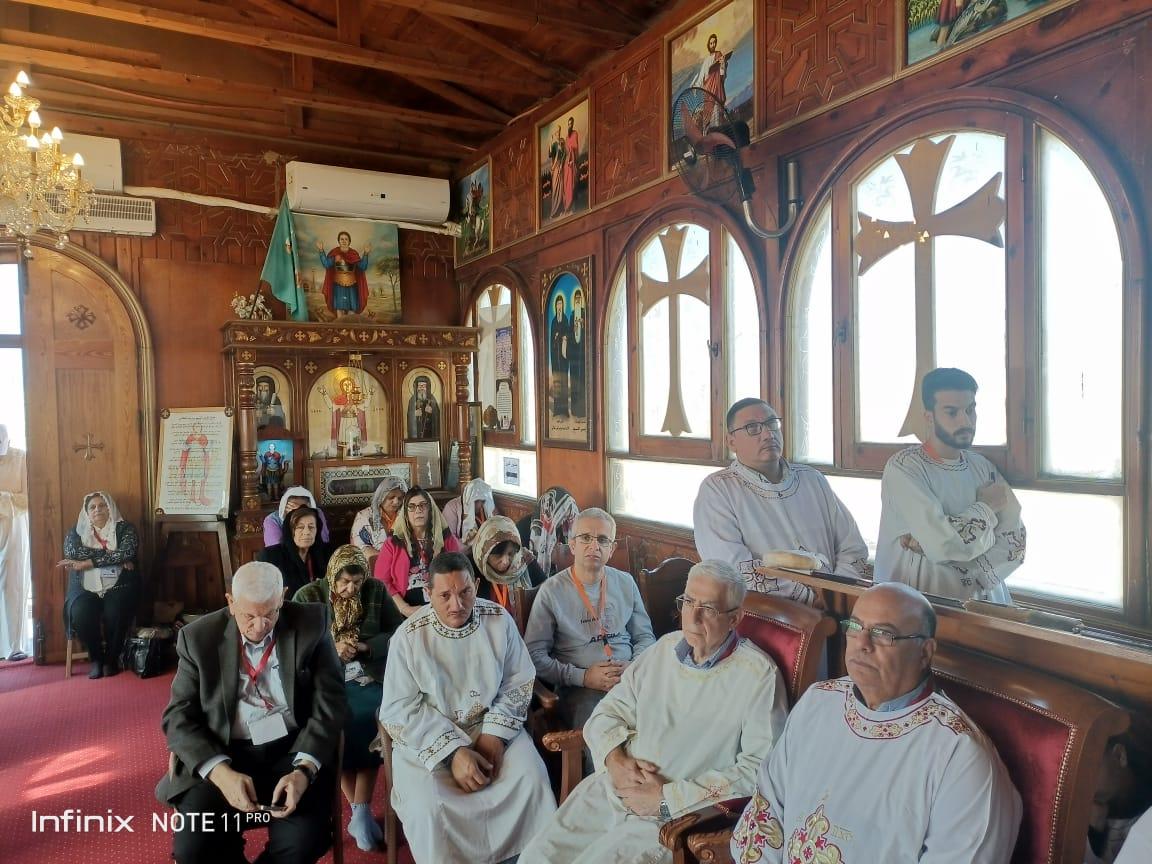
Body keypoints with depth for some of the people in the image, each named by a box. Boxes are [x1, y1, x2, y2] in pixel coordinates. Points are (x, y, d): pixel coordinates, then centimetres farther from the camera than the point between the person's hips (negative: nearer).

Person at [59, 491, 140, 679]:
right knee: (80, 614, -29)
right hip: (86, 589, 2)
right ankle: (96, 658, -7)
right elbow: (72, 552, -8)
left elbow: (127, 552, -12)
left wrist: (87, 562, -16)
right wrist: (115, 557, -15)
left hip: (118, 586, -2)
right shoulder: (76, 531, 13)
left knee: (114, 614, -31)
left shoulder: (125, 528, 6)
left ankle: (111, 659, -6)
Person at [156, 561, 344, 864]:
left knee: (303, 840, -25)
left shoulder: (311, 624, -5)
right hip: (224, 755, 1)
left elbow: (329, 705, -6)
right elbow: (179, 717, -3)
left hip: (292, 750, -1)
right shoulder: (200, 637, -2)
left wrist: (305, 768, -22)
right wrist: (220, 772, -19)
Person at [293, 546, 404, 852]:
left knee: (367, 721, -29)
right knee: (339, 725, -28)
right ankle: (361, 811, -8)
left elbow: (398, 632, 3)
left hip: (369, 677, 1)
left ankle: (361, 812, -18)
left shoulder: (377, 591, 3)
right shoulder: (308, 596, 0)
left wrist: (366, 647, -14)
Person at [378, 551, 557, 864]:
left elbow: (519, 681, 2)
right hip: (426, 738, -1)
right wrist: (453, 752, -20)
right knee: (429, 807, -26)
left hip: (494, 727, 2)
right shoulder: (409, 636, -11)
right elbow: (399, 710, -11)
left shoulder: (499, 619, -5)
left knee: (532, 779, -21)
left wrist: (494, 733, -12)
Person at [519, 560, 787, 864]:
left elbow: (760, 769, -18)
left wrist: (667, 798, -17)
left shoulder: (759, 676, -11)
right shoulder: (664, 648, 7)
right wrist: (615, 759, -9)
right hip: (615, 789, 6)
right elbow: (608, 712, 13)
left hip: (680, 815, -5)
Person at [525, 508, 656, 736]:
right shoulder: (551, 591, 0)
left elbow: (645, 636, 18)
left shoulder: (625, 583, 13)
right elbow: (534, 655, -2)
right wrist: (583, 677, -12)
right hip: (579, 689, -4)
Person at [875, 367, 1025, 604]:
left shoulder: (983, 467, 7)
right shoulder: (903, 468, -11)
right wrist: (985, 508, -2)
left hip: (983, 599, 3)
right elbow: (945, 546, -19)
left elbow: (1016, 542, -1)